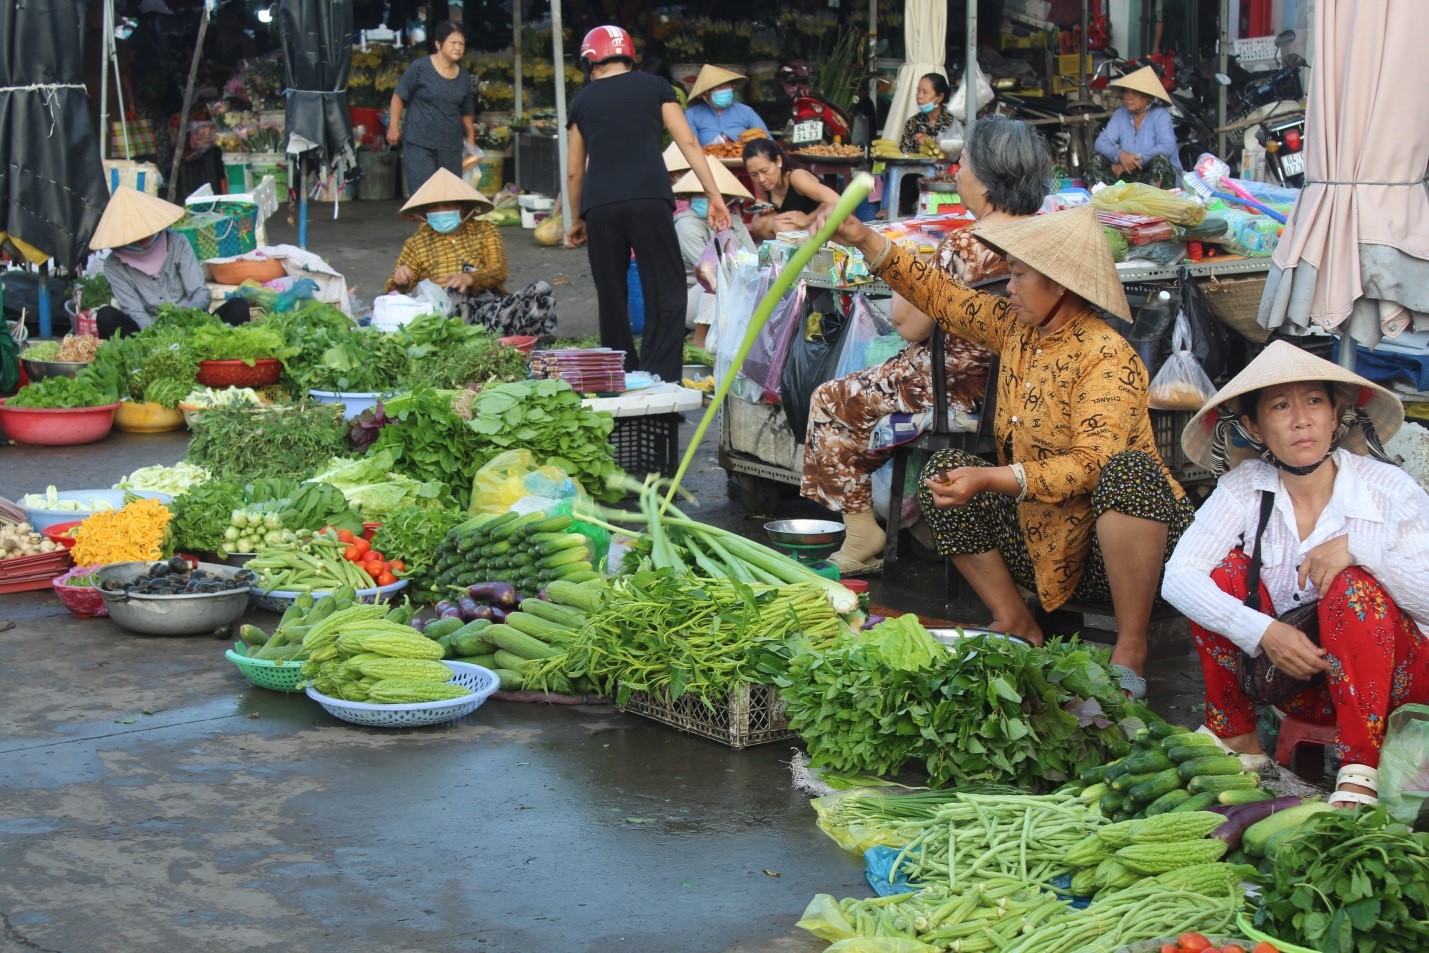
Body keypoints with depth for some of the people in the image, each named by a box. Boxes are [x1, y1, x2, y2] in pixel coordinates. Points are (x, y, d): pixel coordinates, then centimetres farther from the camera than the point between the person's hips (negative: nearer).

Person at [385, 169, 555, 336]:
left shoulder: (485, 230, 19)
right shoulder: (416, 242, 20)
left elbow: (499, 269, 1)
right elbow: (394, 292, 16)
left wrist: (469, 278, -22)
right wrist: (399, 281, -11)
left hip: (491, 303, 1)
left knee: (541, 290, -25)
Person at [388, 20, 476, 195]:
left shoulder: (464, 77, 9)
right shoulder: (420, 67, -7)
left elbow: (466, 113, 19)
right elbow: (399, 96, -2)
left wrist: (471, 139, 16)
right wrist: (394, 126, -7)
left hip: (451, 148, 5)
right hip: (418, 144, -5)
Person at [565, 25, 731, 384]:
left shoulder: (583, 102, 18)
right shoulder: (654, 87, 14)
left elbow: (574, 171, 21)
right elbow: (688, 143, 8)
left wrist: (578, 220, 33)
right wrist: (714, 195, 10)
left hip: (599, 206, 2)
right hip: (648, 200, -2)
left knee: (612, 299, 11)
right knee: (666, 292, 0)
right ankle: (660, 379, -11)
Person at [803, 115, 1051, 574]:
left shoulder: (963, 247, -28)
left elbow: (908, 325, -17)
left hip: (961, 389, -8)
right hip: (1014, 380, 8)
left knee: (831, 403, 13)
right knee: (877, 383, 31)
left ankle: (862, 532, 16)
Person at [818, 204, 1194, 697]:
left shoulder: (1109, 358, -20)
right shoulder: (1015, 328, 4)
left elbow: (1093, 465, -31)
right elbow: (939, 293, 14)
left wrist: (990, 479, -38)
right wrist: (864, 240, 5)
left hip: (1113, 544, -8)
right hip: (1037, 540, 8)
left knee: (1129, 470, -37)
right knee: (944, 470, -4)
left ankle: (1130, 652, -25)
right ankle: (1015, 623, 0)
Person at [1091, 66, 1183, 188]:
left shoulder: (1160, 115, -10)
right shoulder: (1120, 114, 4)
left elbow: (1167, 147, -26)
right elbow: (1101, 142, -7)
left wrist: (1136, 160, -30)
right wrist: (1120, 155, -29)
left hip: (1161, 174, -5)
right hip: (1131, 175, 5)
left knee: (1160, 160, -36)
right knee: (1097, 160, -11)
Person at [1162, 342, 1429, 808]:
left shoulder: (1388, 488, -14)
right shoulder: (1244, 488, -9)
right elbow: (1177, 577, -20)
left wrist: (1359, 546, -31)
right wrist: (1265, 631, -32)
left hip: (1390, 678, -3)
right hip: (1293, 674, 3)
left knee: (1353, 586, -30)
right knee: (1225, 569, -17)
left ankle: (1361, 767, -26)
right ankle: (1235, 736, -4)